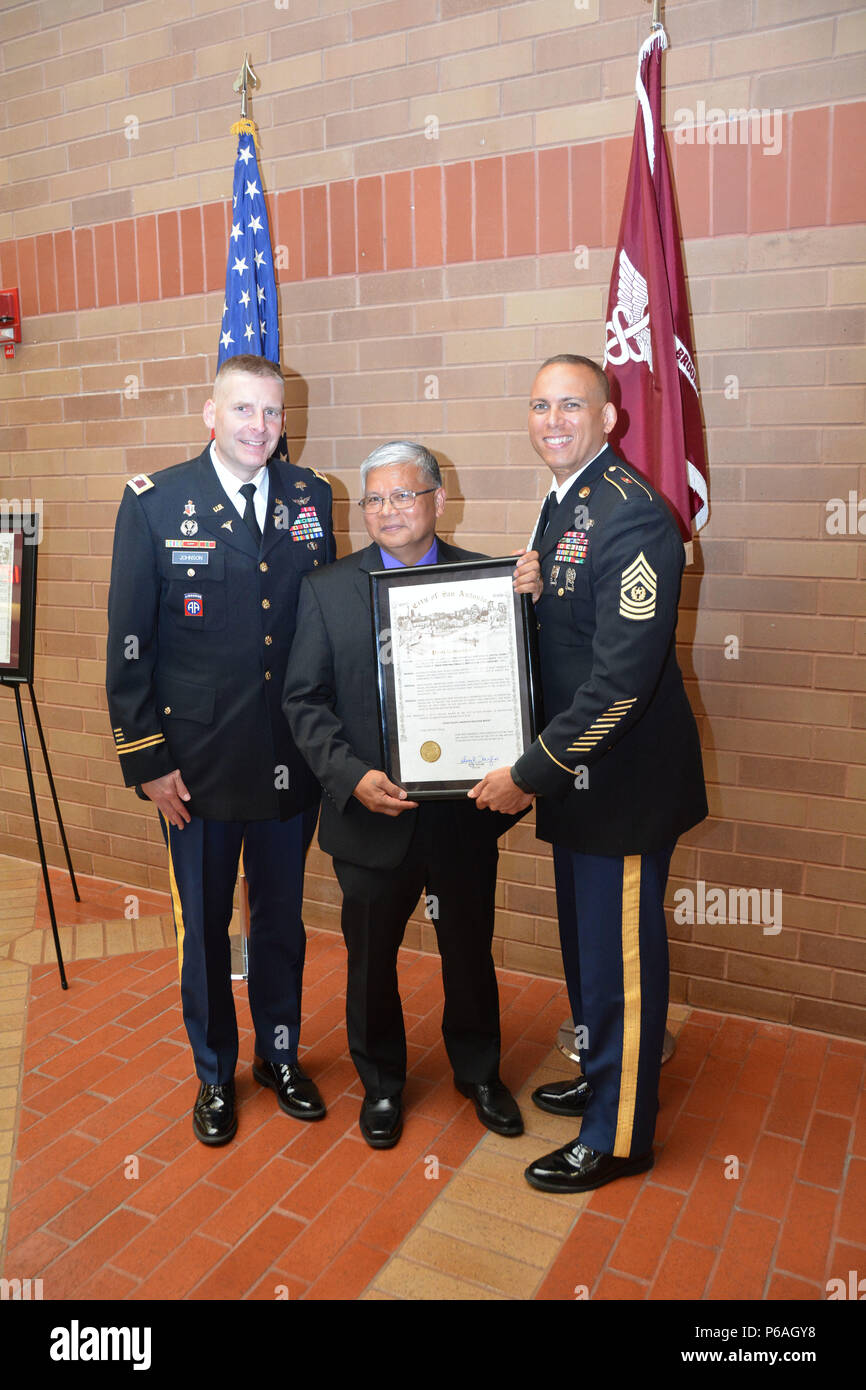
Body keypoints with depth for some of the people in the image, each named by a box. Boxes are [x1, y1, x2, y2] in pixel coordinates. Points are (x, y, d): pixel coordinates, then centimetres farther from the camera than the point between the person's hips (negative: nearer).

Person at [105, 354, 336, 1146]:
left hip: (292, 759, 3)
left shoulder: (311, 499, 3)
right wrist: (146, 760, -8)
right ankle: (215, 1074, 35)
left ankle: (280, 1054, 40)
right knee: (204, 926, 13)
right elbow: (128, 642, -6)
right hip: (199, 761, -2)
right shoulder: (156, 502, -6)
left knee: (282, 917, 18)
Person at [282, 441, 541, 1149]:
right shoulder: (328, 589, -2)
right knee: (371, 957, 18)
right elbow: (304, 699, -4)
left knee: (470, 951, 19)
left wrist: (533, 601, -25)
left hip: (464, 814, 0)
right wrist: (353, 776, -17)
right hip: (372, 815, 0)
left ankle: (479, 1071, 45)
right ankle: (382, 1083, 43)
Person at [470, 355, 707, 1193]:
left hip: (623, 778, -9)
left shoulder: (631, 517, -21)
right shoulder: (559, 506, 10)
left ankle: (618, 1138, 27)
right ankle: (602, 1077, 46)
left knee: (621, 958, 7)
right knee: (586, 944, 23)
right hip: (574, 774, 9)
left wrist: (531, 773, -20)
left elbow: (624, 677, -26)